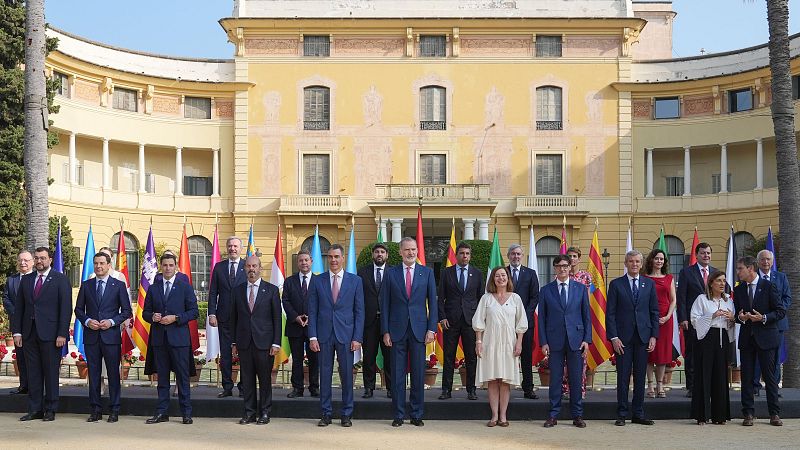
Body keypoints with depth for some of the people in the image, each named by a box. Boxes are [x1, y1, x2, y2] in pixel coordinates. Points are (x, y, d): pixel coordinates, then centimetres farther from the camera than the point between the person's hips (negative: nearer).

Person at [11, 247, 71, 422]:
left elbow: (66, 308, -5)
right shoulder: (26, 280, 13)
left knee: (51, 373, 1)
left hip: (50, 334, -4)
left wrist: (62, 334, -12)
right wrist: (17, 332, 4)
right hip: (29, 333, 4)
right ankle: (34, 409, 13)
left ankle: (50, 410, 9)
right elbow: (18, 307, 13)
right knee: (33, 373, 7)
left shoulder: (60, 280, -1)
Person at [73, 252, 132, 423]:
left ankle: (114, 411, 8)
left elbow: (126, 311, 3)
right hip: (91, 336, 2)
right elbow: (78, 309, 12)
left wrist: (112, 322, -11)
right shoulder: (86, 285, 10)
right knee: (93, 373, 5)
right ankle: (96, 410, 12)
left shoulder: (119, 285, 3)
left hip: (111, 336, -2)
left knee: (113, 373, 1)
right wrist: (87, 321, -6)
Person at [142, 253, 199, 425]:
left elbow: (193, 312, 0)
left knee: (182, 377, -2)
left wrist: (175, 318, -13)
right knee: (162, 377, 8)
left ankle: (186, 413, 3)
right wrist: (152, 317, -7)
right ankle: (161, 413, 13)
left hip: (178, 338, -3)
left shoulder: (185, 287, 3)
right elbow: (145, 313, 15)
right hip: (159, 338, 3)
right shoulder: (153, 288, 13)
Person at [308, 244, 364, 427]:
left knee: (347, 375, 2)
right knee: (325, 374, 4)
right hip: (324, 335, 1)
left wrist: (357, 338, -4)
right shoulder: (318, 281, 6)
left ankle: (347, 414, 13)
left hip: (346, 335, -1)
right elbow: (312, 311, 5)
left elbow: (359, 311, 3)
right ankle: (326, 414, 13)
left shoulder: (355, 281, 5)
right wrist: (312, 336, -3)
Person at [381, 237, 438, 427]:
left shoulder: (427, 273, 6)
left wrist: (431, 329, -3)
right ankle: (398, 415, 10)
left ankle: (417, 415, 13)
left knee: (418, 374, 4)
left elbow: (432, 302, 5)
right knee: (397, 374, 3)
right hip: (397, 330, 0)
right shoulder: (391, 273, 5)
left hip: (419, 330, 0)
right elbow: (385, 304, 4)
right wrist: (385, 331, -2)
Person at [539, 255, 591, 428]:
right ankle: (553, 415, 10)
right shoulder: (546, 290, 5)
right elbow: (542, 318, 4)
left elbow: (587, 316, 6)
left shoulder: (580, 288, 6)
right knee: (555, 379, 3)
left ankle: (577, 415, 13)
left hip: (575, 339, 0)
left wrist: (587, 339, -2)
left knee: (576, 379, 4)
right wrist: (543, 342, -3)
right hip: (554, 340, 0)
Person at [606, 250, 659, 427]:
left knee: (640, 377, 6)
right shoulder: (616, 284, 2)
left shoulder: (649, 284, 9)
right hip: (623, 337, -2)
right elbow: (610, 313, -1)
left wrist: (654, 336, 1)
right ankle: (622, 414, 6)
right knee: (623, 377, 0)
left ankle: (638, 414, 13)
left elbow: (654, 311, 10)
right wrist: (613, 337, -9)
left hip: (643, 336, 2)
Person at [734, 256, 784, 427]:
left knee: (769, 376, 1)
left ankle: (774, 414, 9)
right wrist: (740, 317, -7)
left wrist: (764, 318, -16)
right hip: (746, 338, 4)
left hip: (766, 337, -4)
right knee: (746, 377, 3)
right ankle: (748, 414, 9)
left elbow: (781, 311, -3)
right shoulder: (738, 290, 10)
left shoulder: (769, 286, -3)